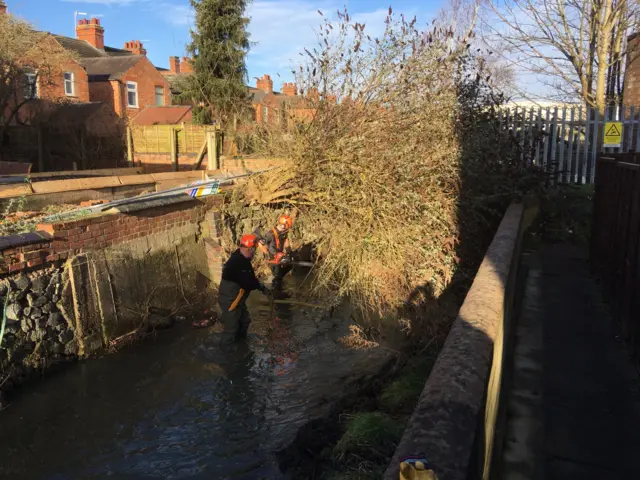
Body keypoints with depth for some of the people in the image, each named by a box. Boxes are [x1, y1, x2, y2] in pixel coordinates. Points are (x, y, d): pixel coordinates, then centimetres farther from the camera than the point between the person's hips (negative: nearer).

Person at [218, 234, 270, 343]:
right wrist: (262, 287, -14)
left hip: (237, 299, 10)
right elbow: (247, 283, -29)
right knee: (232, 326, 4)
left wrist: (261, 287, 2)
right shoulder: (237, 262, -30)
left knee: (245, 321, 23)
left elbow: (250, 278, 12)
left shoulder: (242, 259, 4)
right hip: (230, 300, -10)